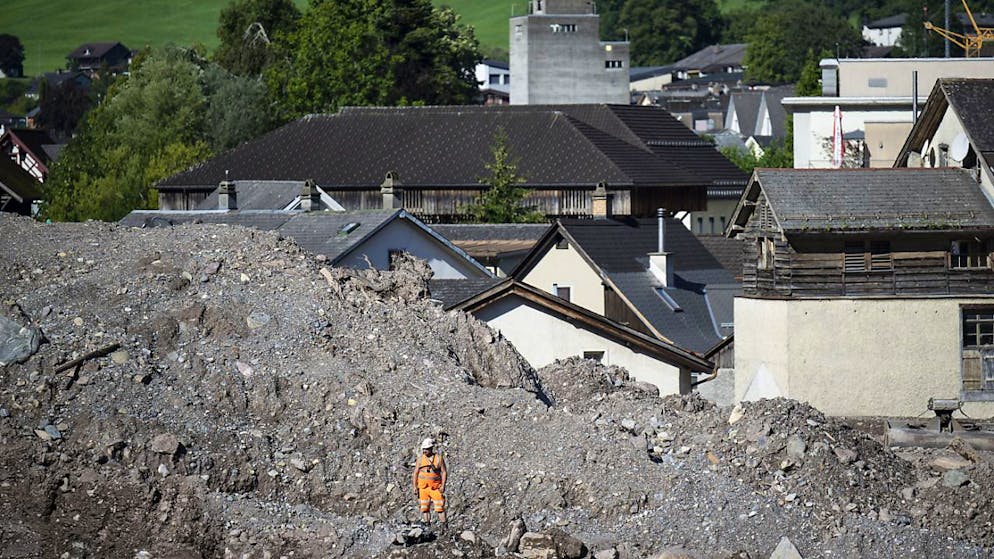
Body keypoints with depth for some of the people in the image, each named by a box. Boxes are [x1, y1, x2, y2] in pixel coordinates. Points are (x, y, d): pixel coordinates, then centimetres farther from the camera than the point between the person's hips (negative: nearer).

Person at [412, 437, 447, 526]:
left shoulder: (439, 458, -2)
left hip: (436, 487, -2)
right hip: (423, 487, 2)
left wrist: (443, 485, -11)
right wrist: (415, 486, 1)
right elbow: (416, 472, 7)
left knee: (440, 507, -6)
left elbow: (444, 472, -1)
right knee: (424, 508, 2)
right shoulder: (420, 458, 4)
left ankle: (443, 525, -2)